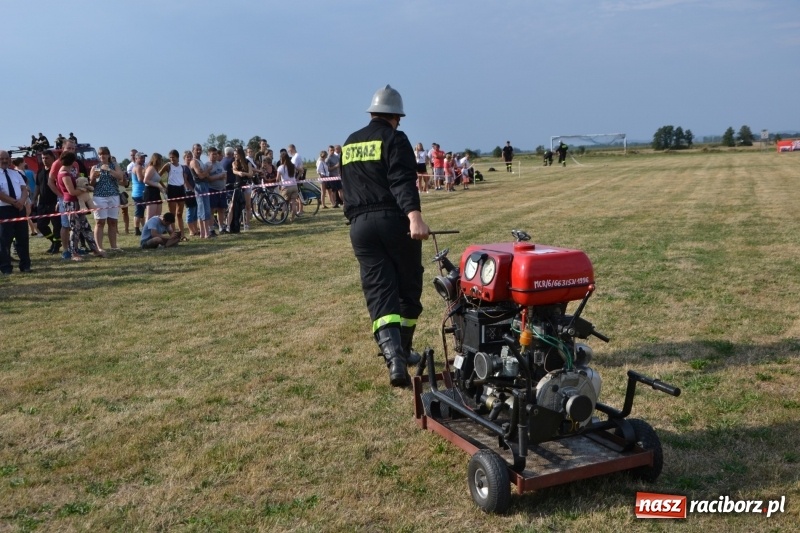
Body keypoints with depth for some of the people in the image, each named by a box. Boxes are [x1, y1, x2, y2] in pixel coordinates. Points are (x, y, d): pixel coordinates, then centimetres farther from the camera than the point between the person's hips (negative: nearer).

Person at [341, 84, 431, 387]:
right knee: (408, 288, 13)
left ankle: (393, 356, -22)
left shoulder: (349, 144, 17)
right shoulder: (395, 139, -3)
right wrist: (414, 215, -32)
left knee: (379, 293, -2)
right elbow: (403, 181, -20)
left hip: (360, 225, 5)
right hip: (394, 221, -5)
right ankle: (403, 352, 23)